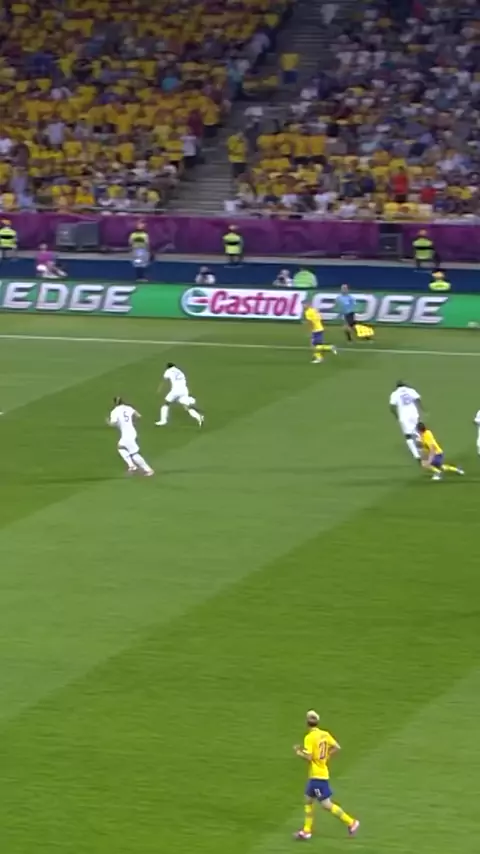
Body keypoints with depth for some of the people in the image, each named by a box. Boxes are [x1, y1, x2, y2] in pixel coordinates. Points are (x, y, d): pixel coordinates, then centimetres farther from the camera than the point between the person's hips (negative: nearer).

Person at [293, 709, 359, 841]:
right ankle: (306, 831, 18)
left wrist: (298, 752, -4)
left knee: (326, 804, -4)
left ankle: (350, 822, -3)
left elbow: (308, 757, -22)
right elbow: (336, 747, 6)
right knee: (308, 800, 16)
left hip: (317, 775, -9)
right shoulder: (325, 734, 4)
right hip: (322, 771, 9)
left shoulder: (309, 738, -18)